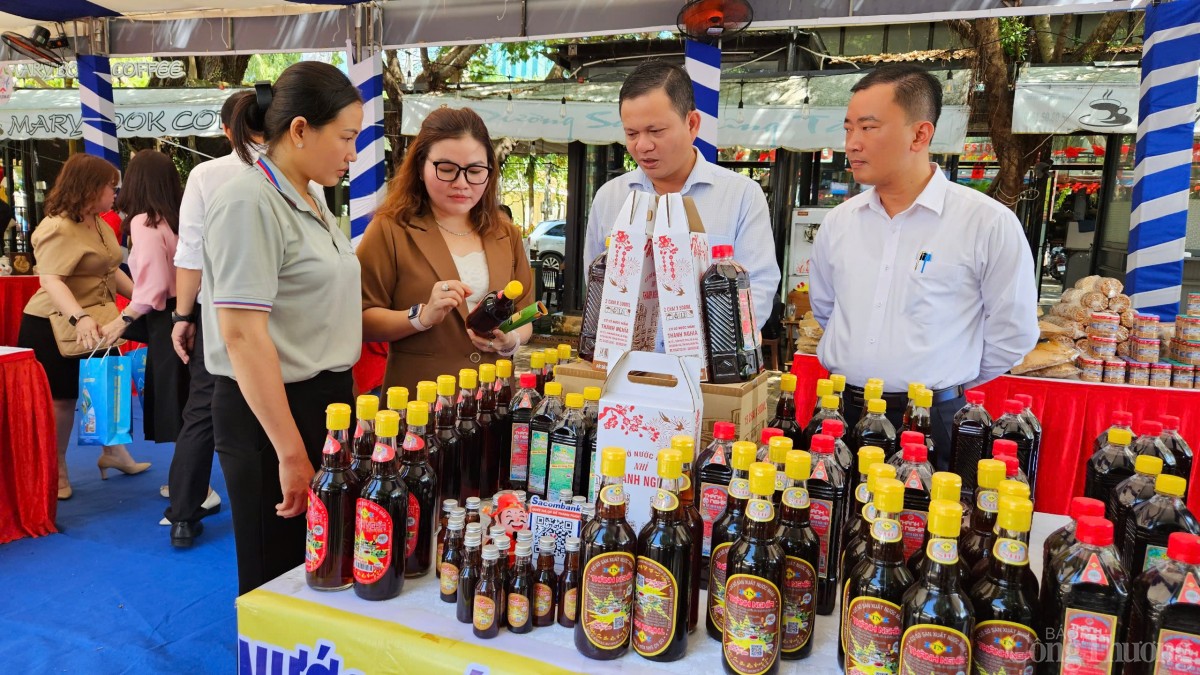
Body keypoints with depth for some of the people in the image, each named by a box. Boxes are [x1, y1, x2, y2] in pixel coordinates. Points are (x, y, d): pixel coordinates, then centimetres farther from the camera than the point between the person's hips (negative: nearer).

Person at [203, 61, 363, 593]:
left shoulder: (308, 201, 11)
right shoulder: (250, 203, -17)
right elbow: (243, 336, -22)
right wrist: (291, 453, -22)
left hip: (325, 400, 9)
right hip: (271, 411, -9)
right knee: (279, 579, 8)